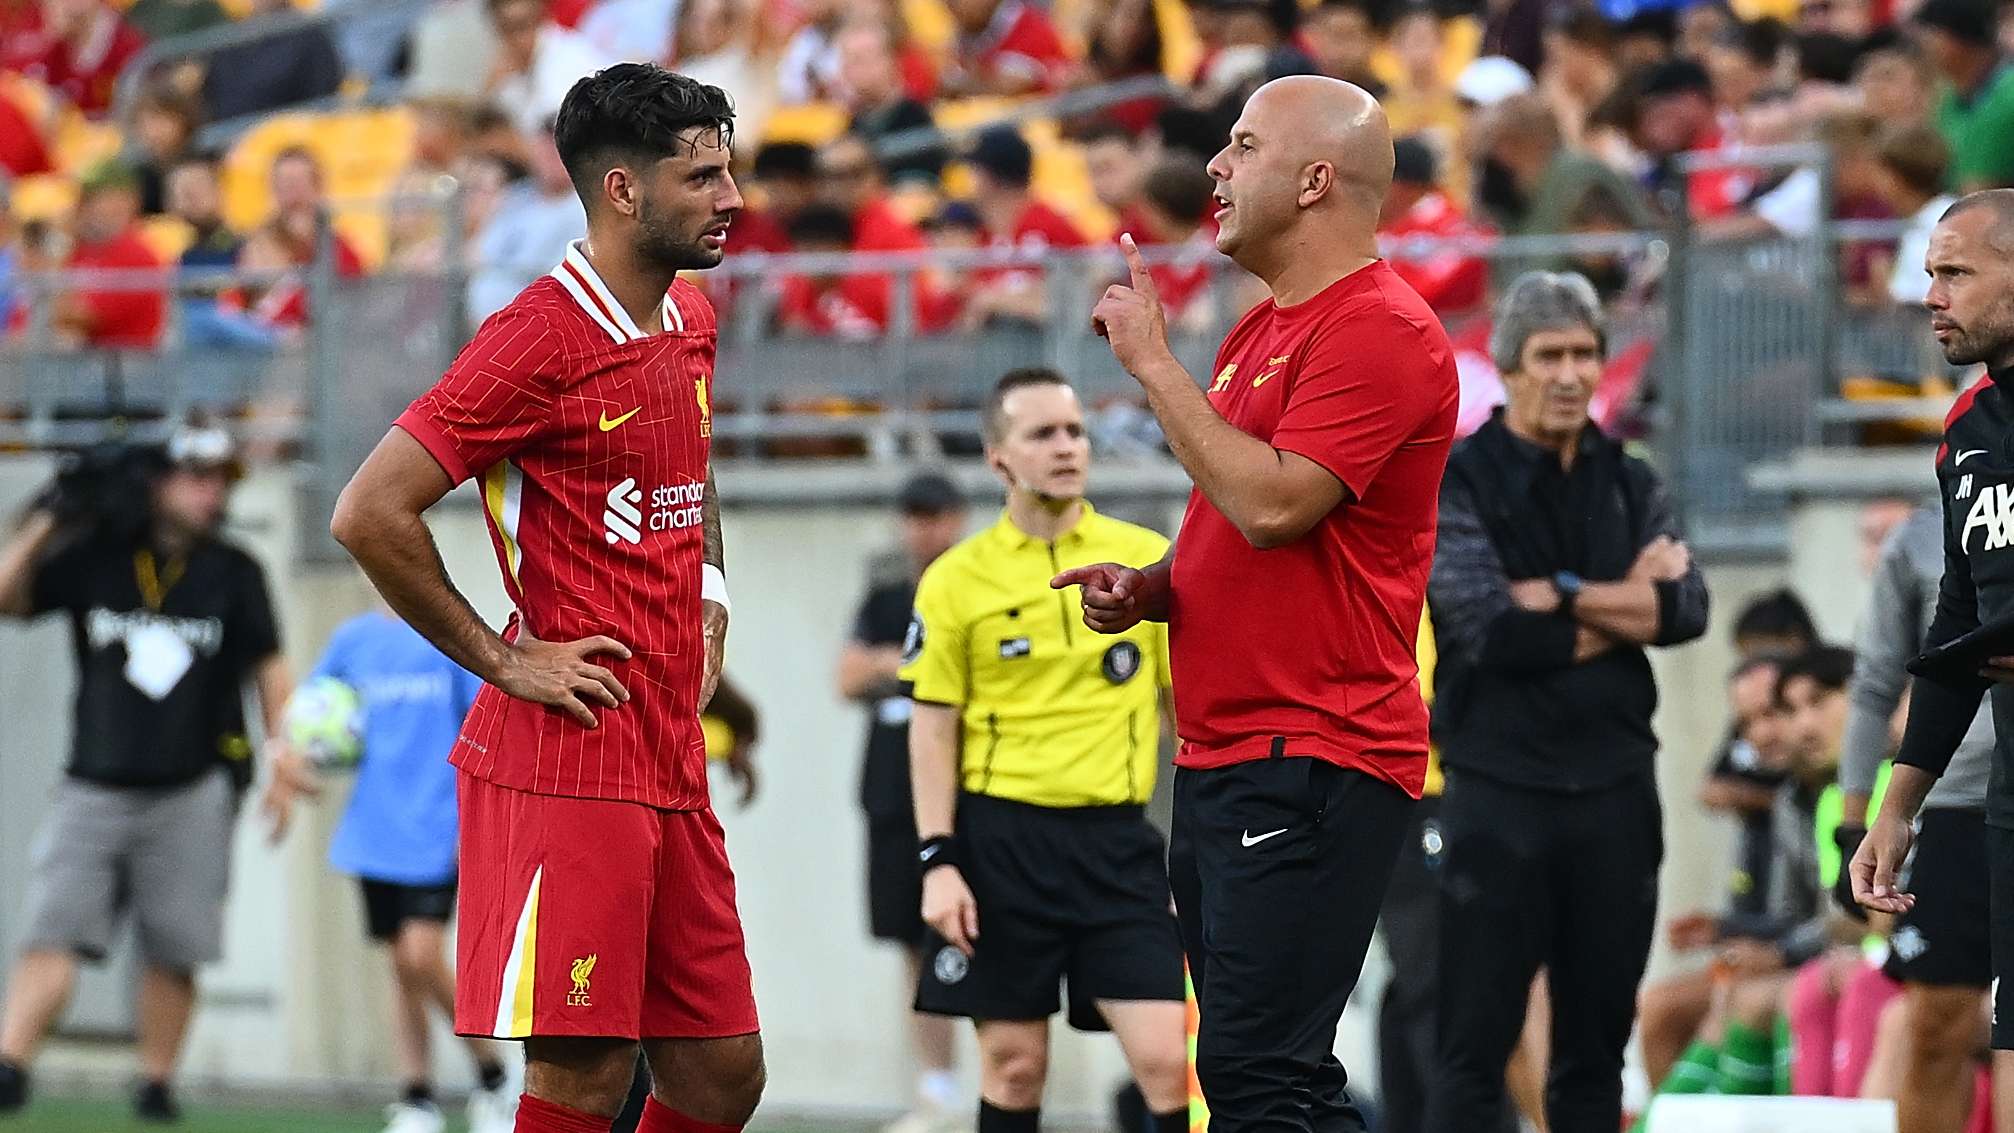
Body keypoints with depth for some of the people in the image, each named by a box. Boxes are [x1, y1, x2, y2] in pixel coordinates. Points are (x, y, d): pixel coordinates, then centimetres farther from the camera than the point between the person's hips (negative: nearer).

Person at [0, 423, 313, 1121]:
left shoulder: (232, 574, 5)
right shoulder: (95, 559, 4)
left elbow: (270, 671, 8)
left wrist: (285, 760, -3)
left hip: (192, 794, 1)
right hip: (92, 792, -1)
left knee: (172, 952, 1)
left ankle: (156, 1087, 12)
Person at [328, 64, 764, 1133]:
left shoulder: (692, 321, 13)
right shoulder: (540, 336, -13)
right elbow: (369, 514, -17)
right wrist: (501, 659, -12)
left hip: (672, 757, 8)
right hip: (568, 759, -8)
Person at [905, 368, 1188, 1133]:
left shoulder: (1149, 561, 3)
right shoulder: (956, 580, 0)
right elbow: (932, 728, 3)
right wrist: (937, 860, -5)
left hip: (1115, 839, 0)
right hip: (1000, 838, 0)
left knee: (1166, 1059, -10)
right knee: (1013, 1065, 3)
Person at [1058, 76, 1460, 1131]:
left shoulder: (1381, 331, -12)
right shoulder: (1260, 330, 20)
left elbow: (1273, 504, -23)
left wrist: (1152, 362, -14)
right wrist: (1146, 591, 10)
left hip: (1310, 768, -10)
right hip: (1223, 758, 10)